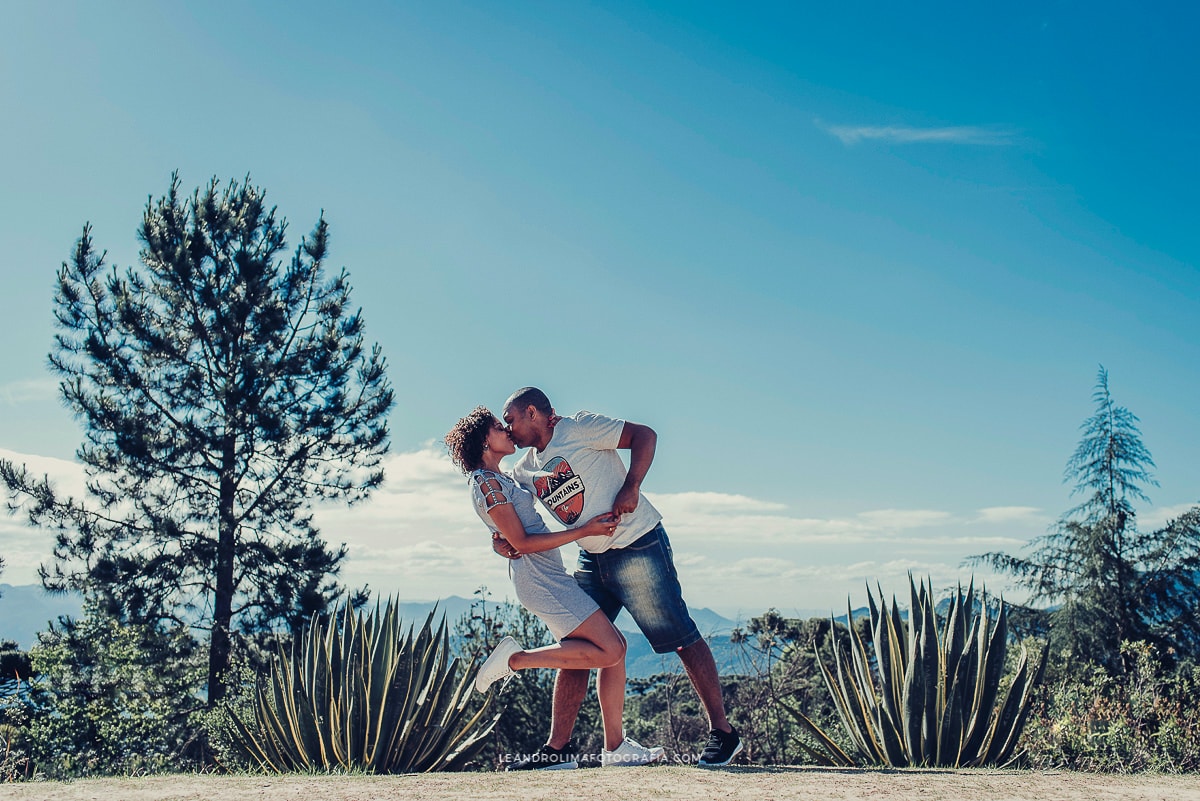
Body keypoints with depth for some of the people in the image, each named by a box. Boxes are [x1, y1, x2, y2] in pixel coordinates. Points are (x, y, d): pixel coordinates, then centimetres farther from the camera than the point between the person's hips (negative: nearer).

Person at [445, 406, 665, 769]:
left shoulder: (497, 479, 18)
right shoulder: (487, 482, -11)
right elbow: (522, 542, -16)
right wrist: (585, 530, -16)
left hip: (549, 576, 10)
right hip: (538, 576, -10)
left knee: (614, 646, 4)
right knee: (609, 651, -14)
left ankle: (615, 748, 5)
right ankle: (515, 658, -6)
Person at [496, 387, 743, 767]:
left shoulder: (580, 428, -9)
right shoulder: (524, 470, 11)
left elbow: (644, 434, -12)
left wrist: (631, 487, -23)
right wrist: (501, 542, -13)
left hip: (637, 546, -7)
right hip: (591, 561, 7)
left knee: (682, 637, -3)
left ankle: (723, 733, 6)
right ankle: (556, 747, 11)